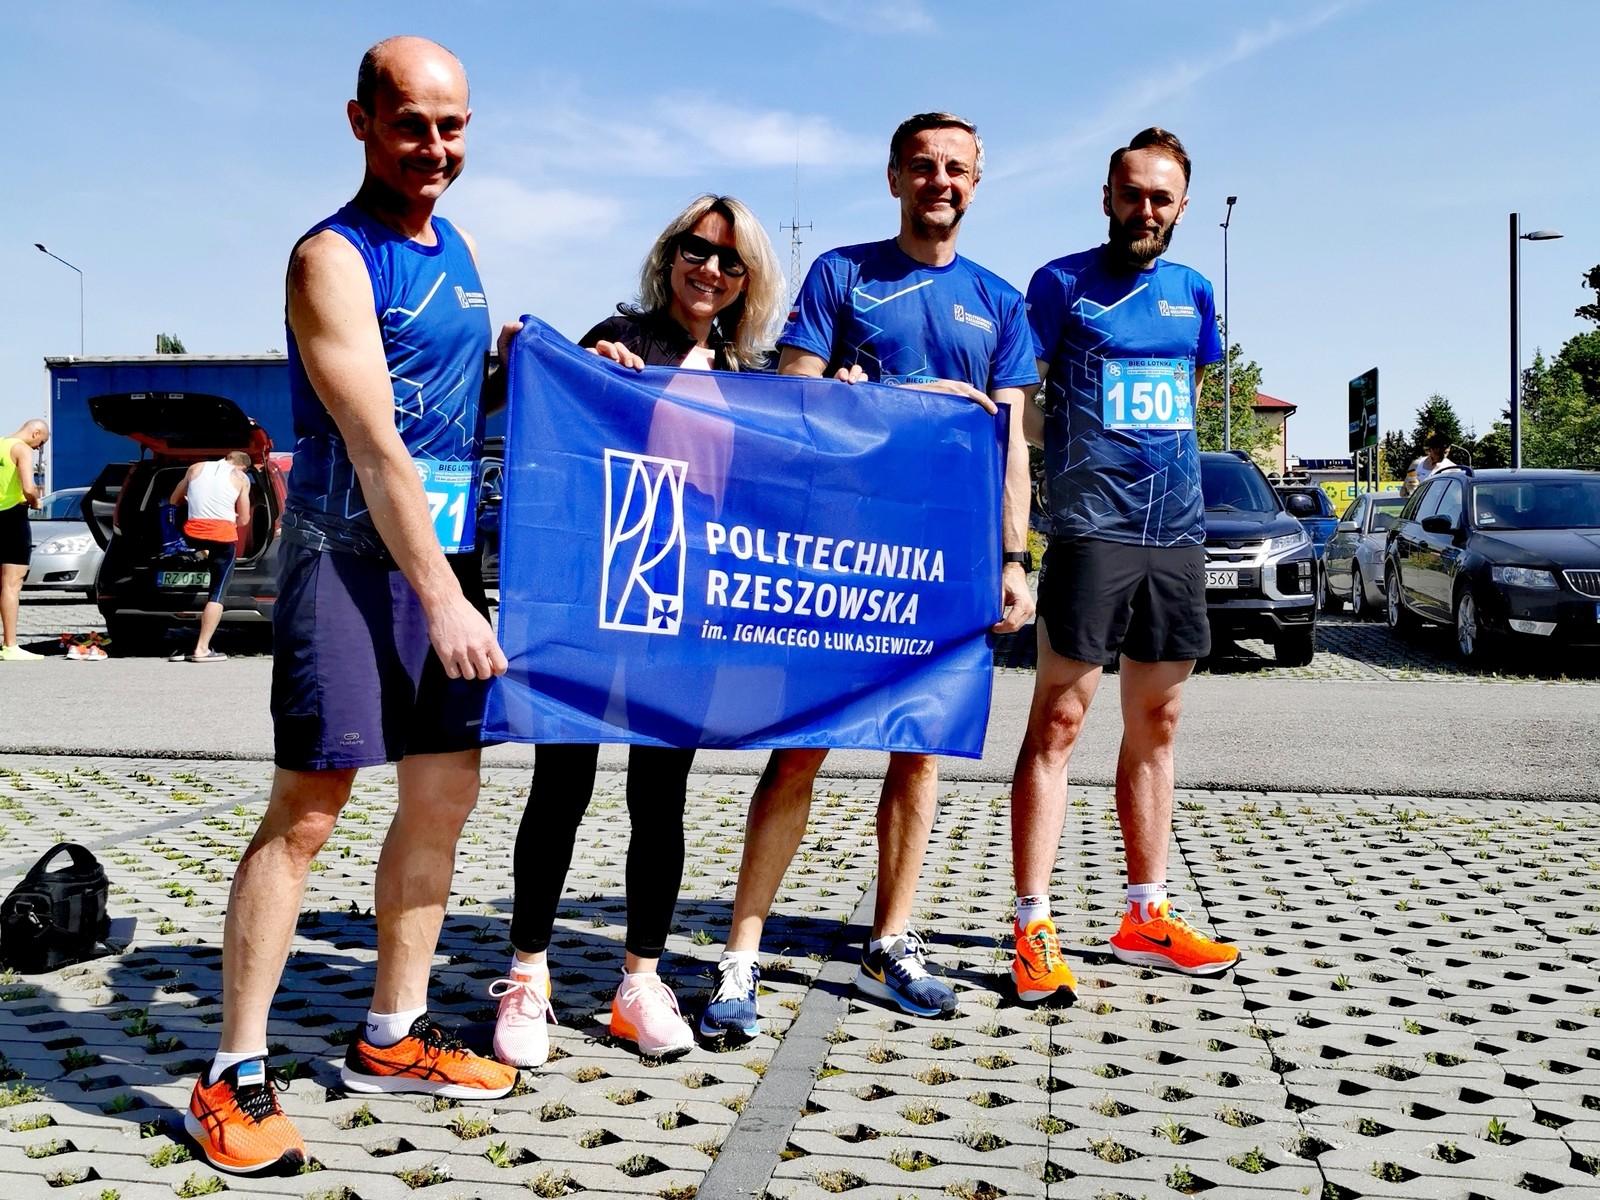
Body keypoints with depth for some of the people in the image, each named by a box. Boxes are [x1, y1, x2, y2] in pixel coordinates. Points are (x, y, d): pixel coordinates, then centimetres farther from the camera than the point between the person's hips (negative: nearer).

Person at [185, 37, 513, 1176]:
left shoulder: (454, 246, 15)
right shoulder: (333, 259, -9)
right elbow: (376, 448, -17)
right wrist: (442, 601, -22)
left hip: (444, 552, 8)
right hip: (350, 554, -8)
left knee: (446, 791, 9)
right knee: (307, 808, -8)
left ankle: (392, 1037, 22)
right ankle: (236, 1075, 2)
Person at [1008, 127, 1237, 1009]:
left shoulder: (1193, 293, 15)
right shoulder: (1061, 283, 1)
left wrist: (1151, 452, 13)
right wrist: (1079, 443, -13)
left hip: (1177, 533, 6)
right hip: (1091, 530, -5)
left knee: (1155, 726, 11)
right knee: (1058, 722, -7)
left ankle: (1145, 917, 21)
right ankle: (1033, 929, -3)